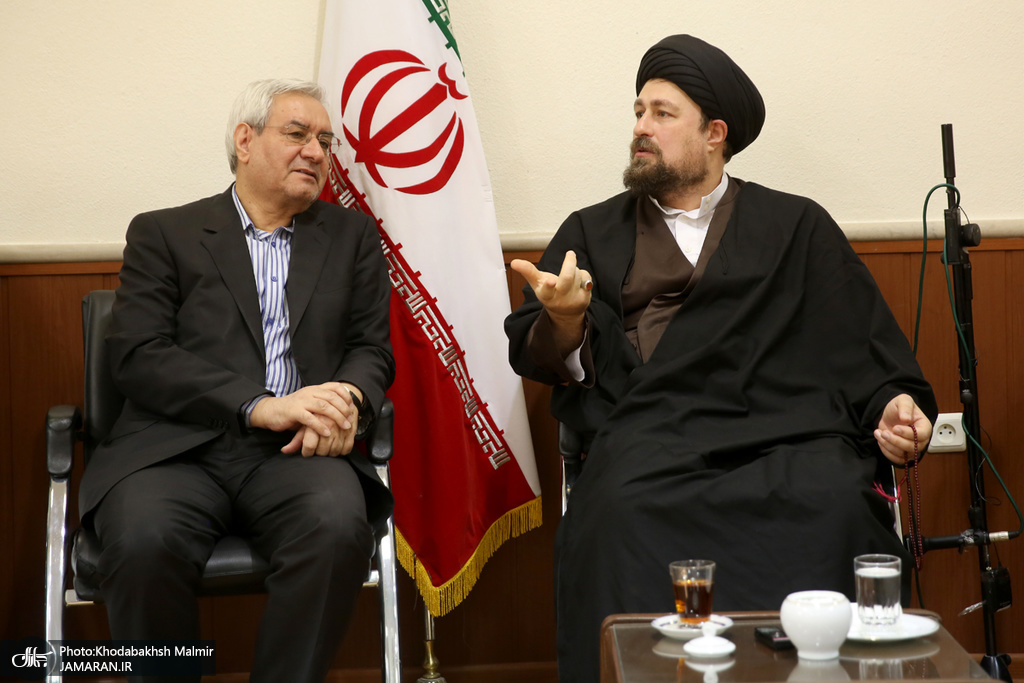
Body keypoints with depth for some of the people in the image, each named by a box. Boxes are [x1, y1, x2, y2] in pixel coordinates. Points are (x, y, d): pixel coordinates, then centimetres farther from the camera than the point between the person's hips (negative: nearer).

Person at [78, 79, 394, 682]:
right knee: (144, 541, -33)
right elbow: (138, 356, 0)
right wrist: (261, 406, -14)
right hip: (177, 449, -1)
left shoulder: (352, 236, 21)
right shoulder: (164, 234, 12)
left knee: (337, 526, -33)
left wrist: (345, 401, -11)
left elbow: (372, 348, 15)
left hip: (296, 452, 2)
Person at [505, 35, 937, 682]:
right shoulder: (592, 233, 24)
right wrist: (562, 319, -6)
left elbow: (870, 347, 15)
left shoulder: (797, 227, 22)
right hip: (652, 435, 0)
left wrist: (895, 409, -5)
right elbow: (537, 359, 16)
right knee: (622, 508, -33)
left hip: (786, 432, 0)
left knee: (833, 503, -32)